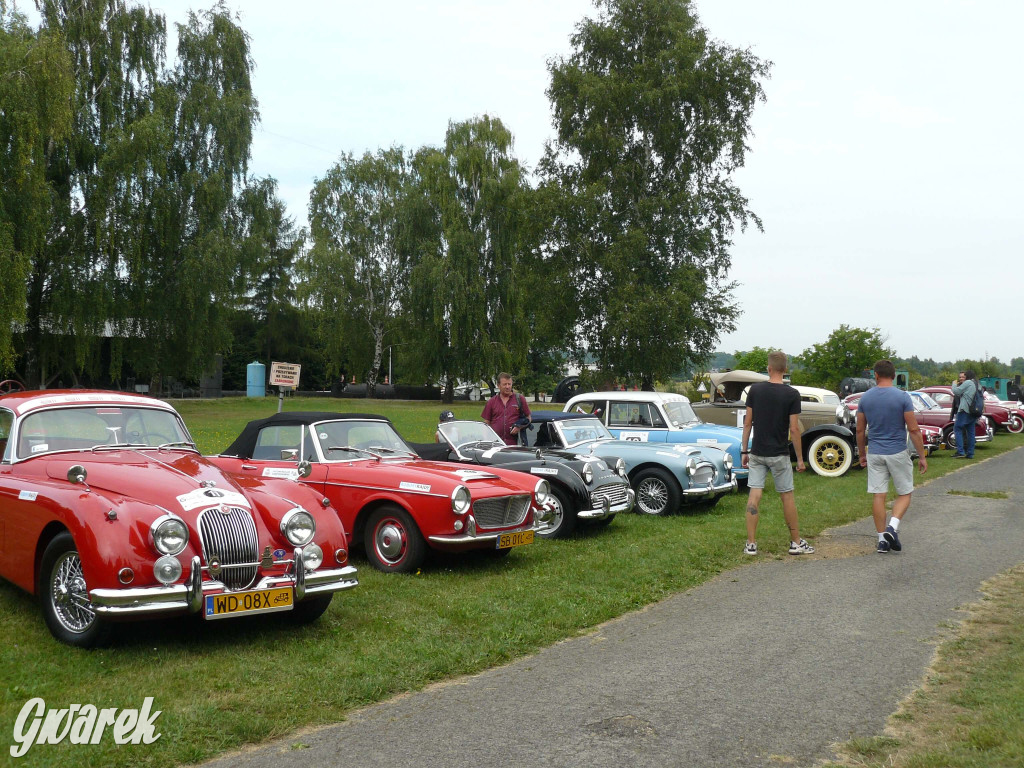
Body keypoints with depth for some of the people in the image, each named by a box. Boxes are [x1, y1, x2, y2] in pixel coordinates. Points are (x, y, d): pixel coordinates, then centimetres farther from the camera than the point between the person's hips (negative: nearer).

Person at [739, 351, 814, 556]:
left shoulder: (755, 389, -2)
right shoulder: (792, 394, -9)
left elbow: (747, 422, 0)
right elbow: (794, 429, -10)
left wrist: (744, 450, 8)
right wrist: (800, 458, -2)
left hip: (757, 453, 2)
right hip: (779, 454, -2)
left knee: (754, 496, 2)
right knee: (787, 496, 9)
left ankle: (751, 544, 2)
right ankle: (796, 543, 18)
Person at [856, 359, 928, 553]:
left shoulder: (865, 398, 1)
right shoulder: (902, 397, -9)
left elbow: (860, 430, 6)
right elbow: (913, 429, -9)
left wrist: (862, 454, 18)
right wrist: (922, 456, -1)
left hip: (874, 454, 3)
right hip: (898, 453, -2)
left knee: (878, 495, 5)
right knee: (904, 493, 11)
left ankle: (882, 539, 8)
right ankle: (892, 526, -10)